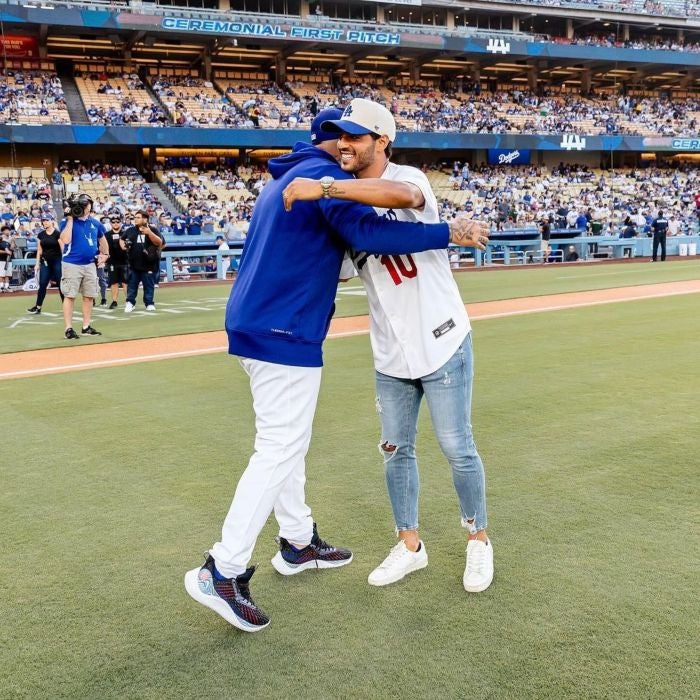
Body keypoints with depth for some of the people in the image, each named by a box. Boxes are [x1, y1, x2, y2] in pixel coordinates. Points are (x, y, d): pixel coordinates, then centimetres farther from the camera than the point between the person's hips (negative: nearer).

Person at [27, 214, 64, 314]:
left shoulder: (57, 234, -5)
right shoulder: (41, 235, 9)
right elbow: (39, 251, 12)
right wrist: (37, 264, 7)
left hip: (57, 261, -4)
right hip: (45, 262, 4)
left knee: (60, 284, 0)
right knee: (42, 284, 2)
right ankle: (37, 307, 4)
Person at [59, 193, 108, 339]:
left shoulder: (95, 223, 9)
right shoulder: (67, 221, -6)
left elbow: (102, 238, 27)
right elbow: (65, 240, -22)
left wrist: (104, 253, 14)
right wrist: (70, 219, -19)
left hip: (90, 264, 5)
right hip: (71, 264, -5)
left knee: (89, 296, 8)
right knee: (69, 296, -5)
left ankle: (86, 327, 18)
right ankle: (69, 329, -2)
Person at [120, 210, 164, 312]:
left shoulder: (152, 230, -3)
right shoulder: (130, 230, 8)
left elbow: (159, 243, -15)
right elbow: (122, 239, 22)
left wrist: (149, 233, -26)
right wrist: (123, 245, 0)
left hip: (148, 263, -3)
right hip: (134, 263, 3)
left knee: (149, 285, 5)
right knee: (132, 284, 8)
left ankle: (149, 303, 14)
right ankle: (130, 303, 16)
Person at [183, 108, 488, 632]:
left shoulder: (286, 177, 20)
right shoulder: (324, 174, -11)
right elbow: (368, 232, -25)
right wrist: (447, 233, -19)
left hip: (256, 324, 10)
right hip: (284, 332, -10)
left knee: (287, 440, 19)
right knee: (280, 448, -8)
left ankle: (298, 543, 31)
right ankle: (223, 572, -6)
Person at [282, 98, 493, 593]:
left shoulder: (408, 177, -14)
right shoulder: (345, 202, 8)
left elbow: (402, 195, -37)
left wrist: (323, 189, -42)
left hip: (442, 342, -6)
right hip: (390, 354, 6)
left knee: (457, 448, 4)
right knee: (396, 450, 12)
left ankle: (478, 540, 24)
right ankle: (410, 546, 28)